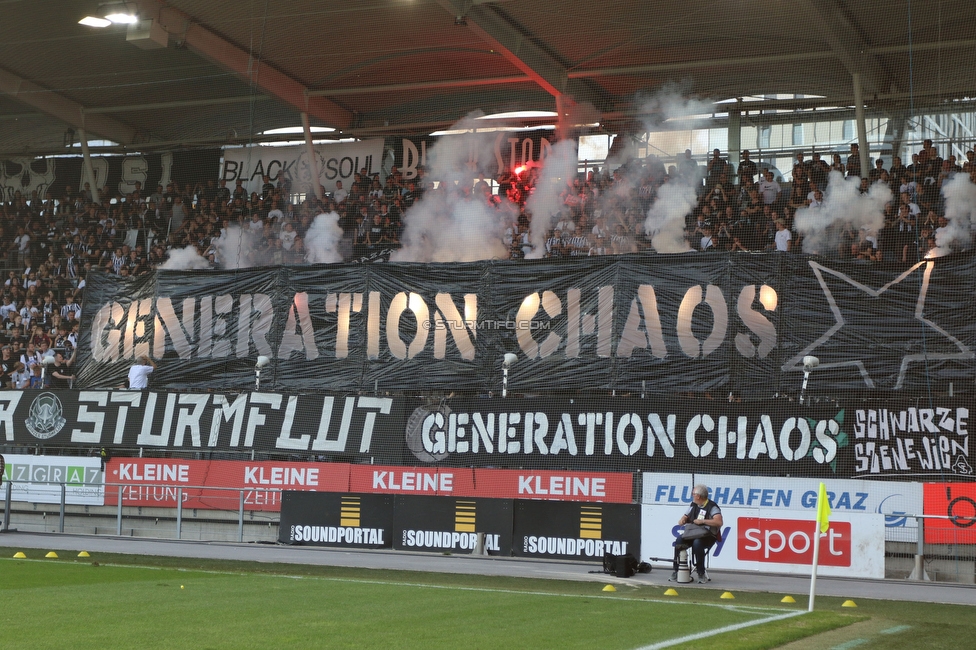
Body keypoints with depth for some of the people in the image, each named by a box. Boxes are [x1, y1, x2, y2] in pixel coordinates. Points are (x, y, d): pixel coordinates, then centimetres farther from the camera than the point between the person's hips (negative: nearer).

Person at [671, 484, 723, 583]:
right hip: (692, 534, 6)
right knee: (679, 541, -22)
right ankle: (676, 570, -14)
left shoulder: (712, 507, -10)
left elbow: (719, 522, -24)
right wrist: (682, 520, -4)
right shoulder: (694, 506, 14)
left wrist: (703, 521, -27)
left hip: (708, 537, -6)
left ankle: (701, 573, -26)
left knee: (697, 543, -38)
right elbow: (685, 517, 22)